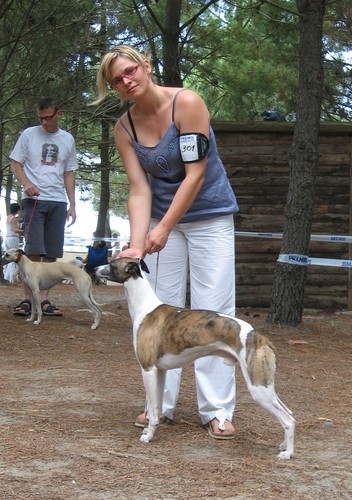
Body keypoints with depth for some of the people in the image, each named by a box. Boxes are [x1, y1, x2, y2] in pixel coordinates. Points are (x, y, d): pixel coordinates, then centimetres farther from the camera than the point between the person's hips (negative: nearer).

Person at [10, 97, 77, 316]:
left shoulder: (68, 140, 12)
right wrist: (26, 183, -15)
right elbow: (15, 163, 5)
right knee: (34, 251, -9)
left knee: (51, 254, 2)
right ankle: (28, 299, -5)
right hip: (34, 200, -3)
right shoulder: (29, 134, 3)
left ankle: (44, 300, 6)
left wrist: (72, 205, 11)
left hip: (58, 202, 3)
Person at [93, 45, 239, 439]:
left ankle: (217, 410, -1)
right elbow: (139, 190, -10)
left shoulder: (187, 103, -19)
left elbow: (195, 174, -21)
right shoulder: (124, 128, -5)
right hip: (162, 219, 4)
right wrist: (137, 244, -23)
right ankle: (160, 403, 12)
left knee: (213, 310, -5)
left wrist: (164, 229, -24)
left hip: (209, 217, -4)